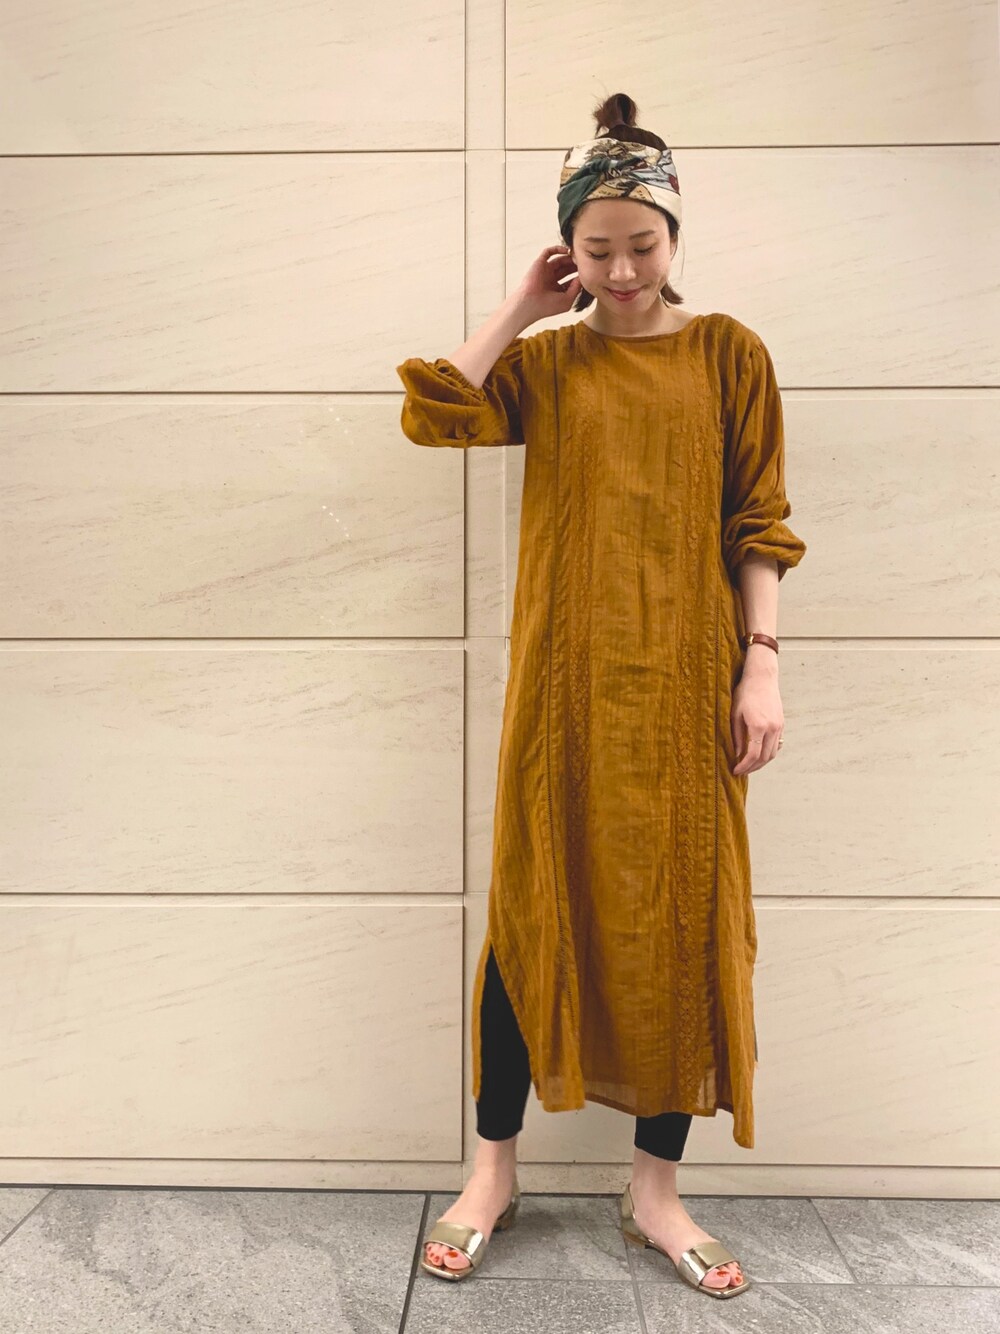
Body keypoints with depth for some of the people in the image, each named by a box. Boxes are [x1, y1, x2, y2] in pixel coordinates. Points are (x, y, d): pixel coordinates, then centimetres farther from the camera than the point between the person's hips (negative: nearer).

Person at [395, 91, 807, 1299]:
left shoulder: (728, 354, 7)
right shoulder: (542, 361, 10)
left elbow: (760, 524, 3)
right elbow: (431, 412, -8)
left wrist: (761, 665, -6)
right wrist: (525, 301, 1)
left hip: (683, 678, 0)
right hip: (565, 674, 0)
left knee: (681, 918, 6)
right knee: (533, 907, 5)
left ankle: (655, 1189, 25)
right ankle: (494, 1168, 25)